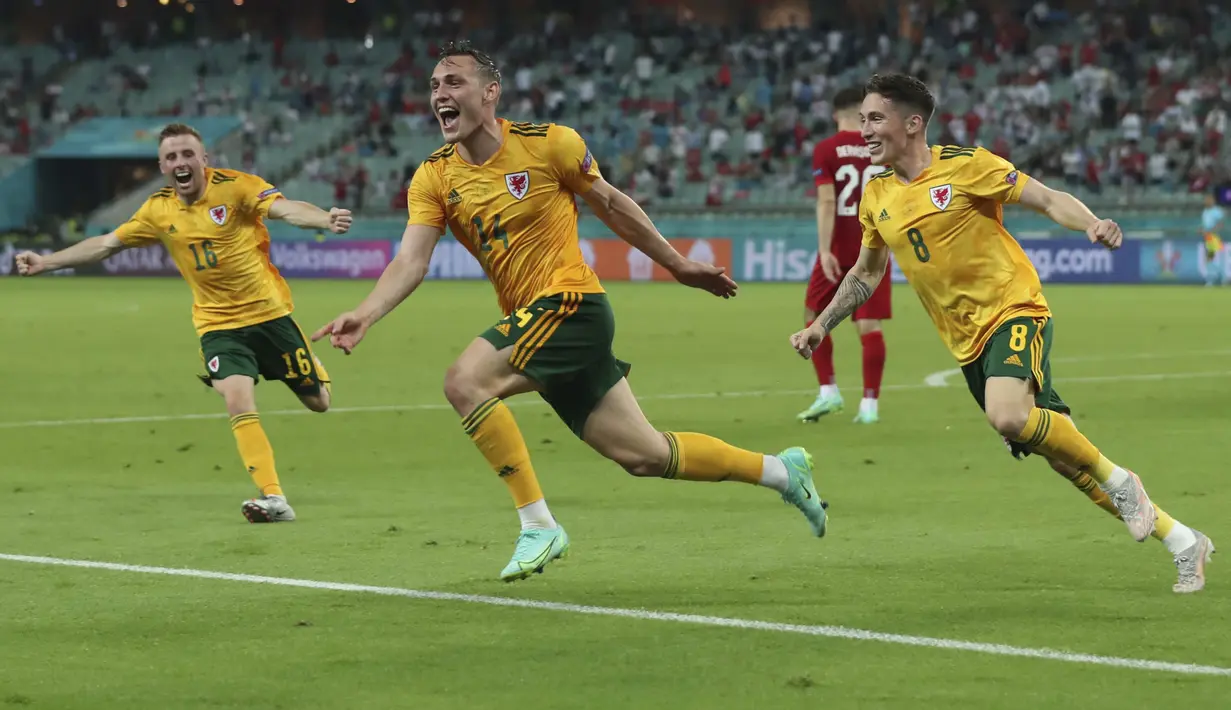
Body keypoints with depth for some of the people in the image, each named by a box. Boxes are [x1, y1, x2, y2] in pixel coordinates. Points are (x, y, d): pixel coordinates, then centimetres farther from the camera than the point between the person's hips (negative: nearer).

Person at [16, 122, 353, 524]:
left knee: (317, 401, 6)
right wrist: (47, 262, 5)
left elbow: (285, 208, -29)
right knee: (238, 401, -21)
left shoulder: (234, 187, -14)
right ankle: (273, 499, -18)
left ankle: (315, 372, 45)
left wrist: (326, 219, -50)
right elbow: (106, 244, 9)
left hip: (268, 313, -2)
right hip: (217, 324, 2)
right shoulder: (159, 210, -1)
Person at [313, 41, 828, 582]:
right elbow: (410, 263, -7)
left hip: (569, 301, -6)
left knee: (465, 381, -25)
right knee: (642, 454, 9)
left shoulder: (548, 143, -8)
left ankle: (538, 526, -16)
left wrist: (677, 264, 14)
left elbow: (610, 204, 5)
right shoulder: (433, 178, 3)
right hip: (527, 321, 6)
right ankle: (781, 469, 28)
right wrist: (364, 315, -25)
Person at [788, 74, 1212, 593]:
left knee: (1008, 416, -34)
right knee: (1057, 449, 4)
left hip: (1014, 312, -6)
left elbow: (1049, 200, -8)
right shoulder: (876, 197, 8)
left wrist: (1093, 224, -27)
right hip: (967, 344, 6)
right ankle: (1183, 541, 16)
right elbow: (866, 273, 24)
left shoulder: (964, 166, -9)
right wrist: (820, 326, 16)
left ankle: (1119, 482, -10)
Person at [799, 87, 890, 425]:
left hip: (840, 247, -2)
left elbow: (826, 202, -14)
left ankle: (828, 392, 7)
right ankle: (869, 404, -3)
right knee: (870, 326, 0)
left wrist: (825, 250, -17)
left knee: (814, 316, 14)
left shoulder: (826, 150, -5)